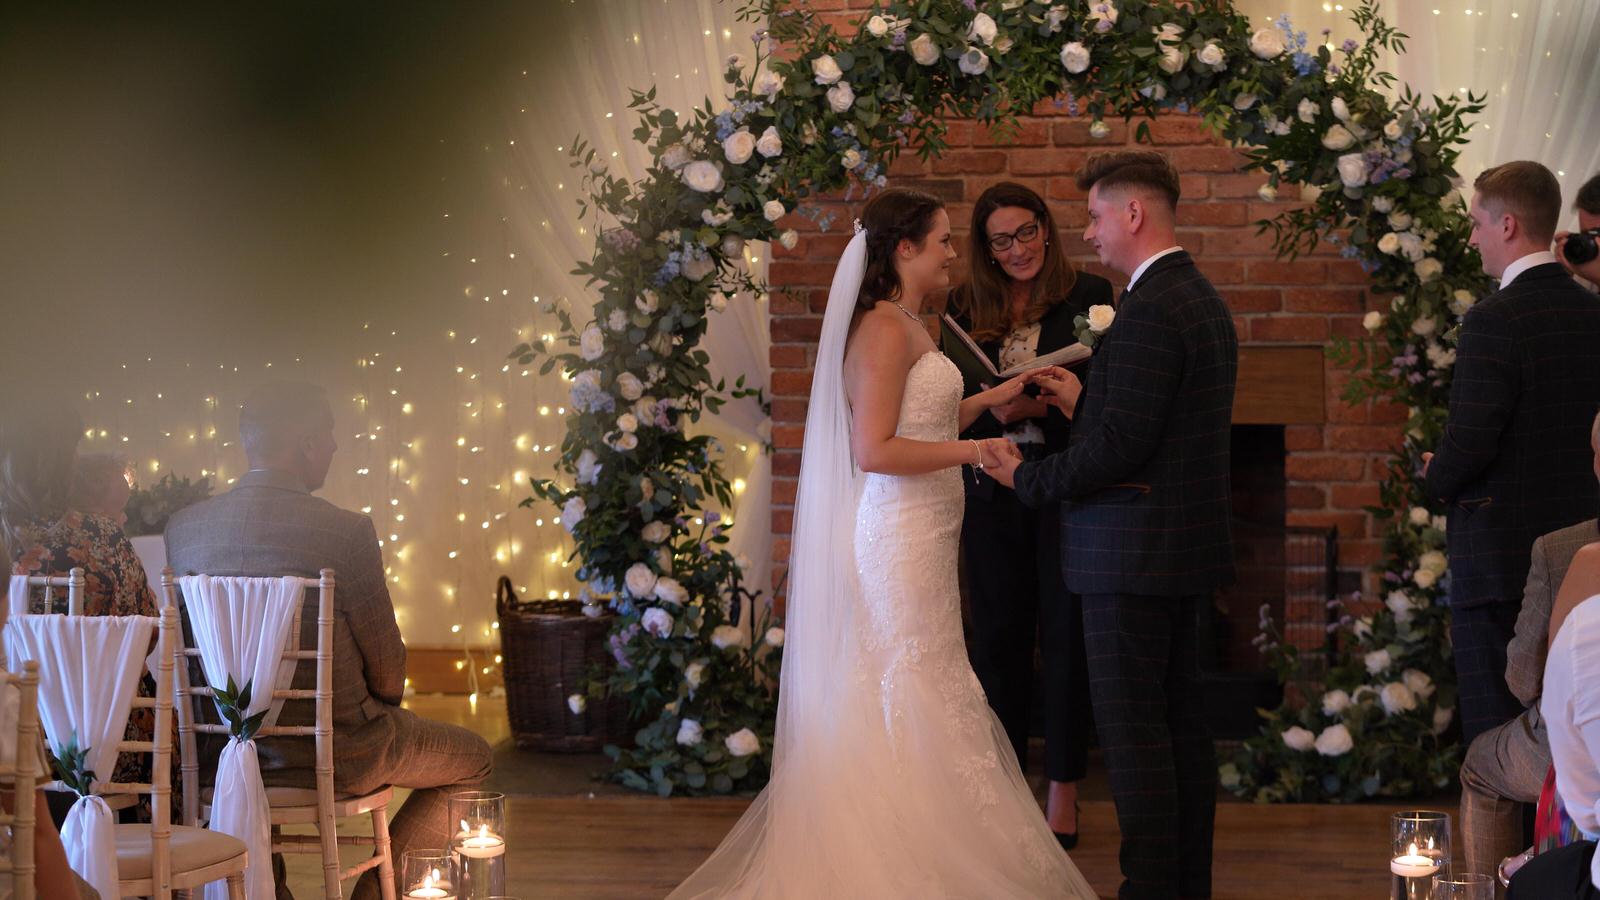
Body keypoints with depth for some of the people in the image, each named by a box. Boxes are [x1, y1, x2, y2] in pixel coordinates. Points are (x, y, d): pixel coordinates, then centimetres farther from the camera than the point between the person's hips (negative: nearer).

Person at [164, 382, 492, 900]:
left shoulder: (183, 528, -5)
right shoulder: (346, 532, -19)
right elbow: (387, 669, -11)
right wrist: (381, 701, 12)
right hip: (336, 755, -5)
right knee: (472, 760, 20)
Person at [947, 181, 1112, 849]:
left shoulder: (1088, 297, -1)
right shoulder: (968, 309, 9)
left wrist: (1044, 405, -20)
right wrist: (994, 410, -13)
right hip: (993, 493, 3)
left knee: (1065, 638, 2)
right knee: (997, 639, 8)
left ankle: (1063, 794, 10)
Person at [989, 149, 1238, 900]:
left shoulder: (1148, 311, -18)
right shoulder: (1201, 300, 15)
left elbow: (1122, 445, -22)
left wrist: (1028, 478, -10)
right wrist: (1086, 406, 14)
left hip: (1133, 554, -10)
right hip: (1184, 550, 10)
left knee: (1132, 729, -6)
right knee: (1181, 719, 14)